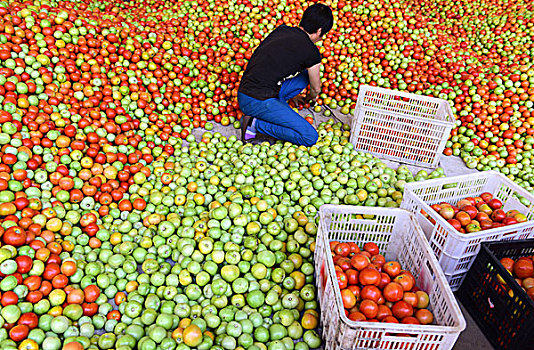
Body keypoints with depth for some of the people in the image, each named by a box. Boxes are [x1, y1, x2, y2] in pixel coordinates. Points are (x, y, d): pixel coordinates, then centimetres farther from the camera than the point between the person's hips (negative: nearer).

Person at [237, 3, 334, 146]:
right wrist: (310, 98, 34)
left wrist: (292, 95, 42)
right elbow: (316, 88, 9)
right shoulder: (311, 51, -8)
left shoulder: (281, 30, 13)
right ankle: (255, 124, -7)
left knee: (304, 75, 20)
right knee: (310, 137, -10)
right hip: (258, 102, -9)